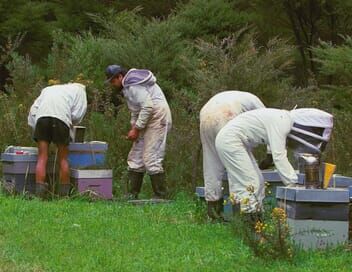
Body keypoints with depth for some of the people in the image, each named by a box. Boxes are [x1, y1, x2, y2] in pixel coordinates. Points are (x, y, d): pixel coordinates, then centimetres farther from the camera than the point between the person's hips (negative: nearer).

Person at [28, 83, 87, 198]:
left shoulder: (48, 89, 36)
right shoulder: (79, 90, 25)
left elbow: (33, 110, 23)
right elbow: (78, 114, 10)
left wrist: (35, 127, 24)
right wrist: (71, 124, 26)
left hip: (41, 116, 3)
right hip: (61, 117, -3)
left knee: (42, 158, 1)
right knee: (63, 159, 8)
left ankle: (39, 194, -7)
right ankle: (64, 194, 10)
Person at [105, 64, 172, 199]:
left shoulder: (133, 86, -18)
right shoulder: (128, 85, 14)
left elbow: (148, 106, -25)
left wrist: (136, 129, -20)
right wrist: (133, 126, 6)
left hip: (157, 118, -11)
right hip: (147, 121, 11)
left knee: (151, 159, -11)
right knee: (135, 157, 9)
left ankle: (160, 196, -6)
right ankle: (132, 194, 12)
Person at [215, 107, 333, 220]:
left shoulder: (284, 120, 7)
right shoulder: (280, 121, -22)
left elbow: (281, 156, 14)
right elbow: (279, 157, -28)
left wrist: (294, 181, 9)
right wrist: (293, 184, -26)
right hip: (230, 140, -10)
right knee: (249, 184, -12)